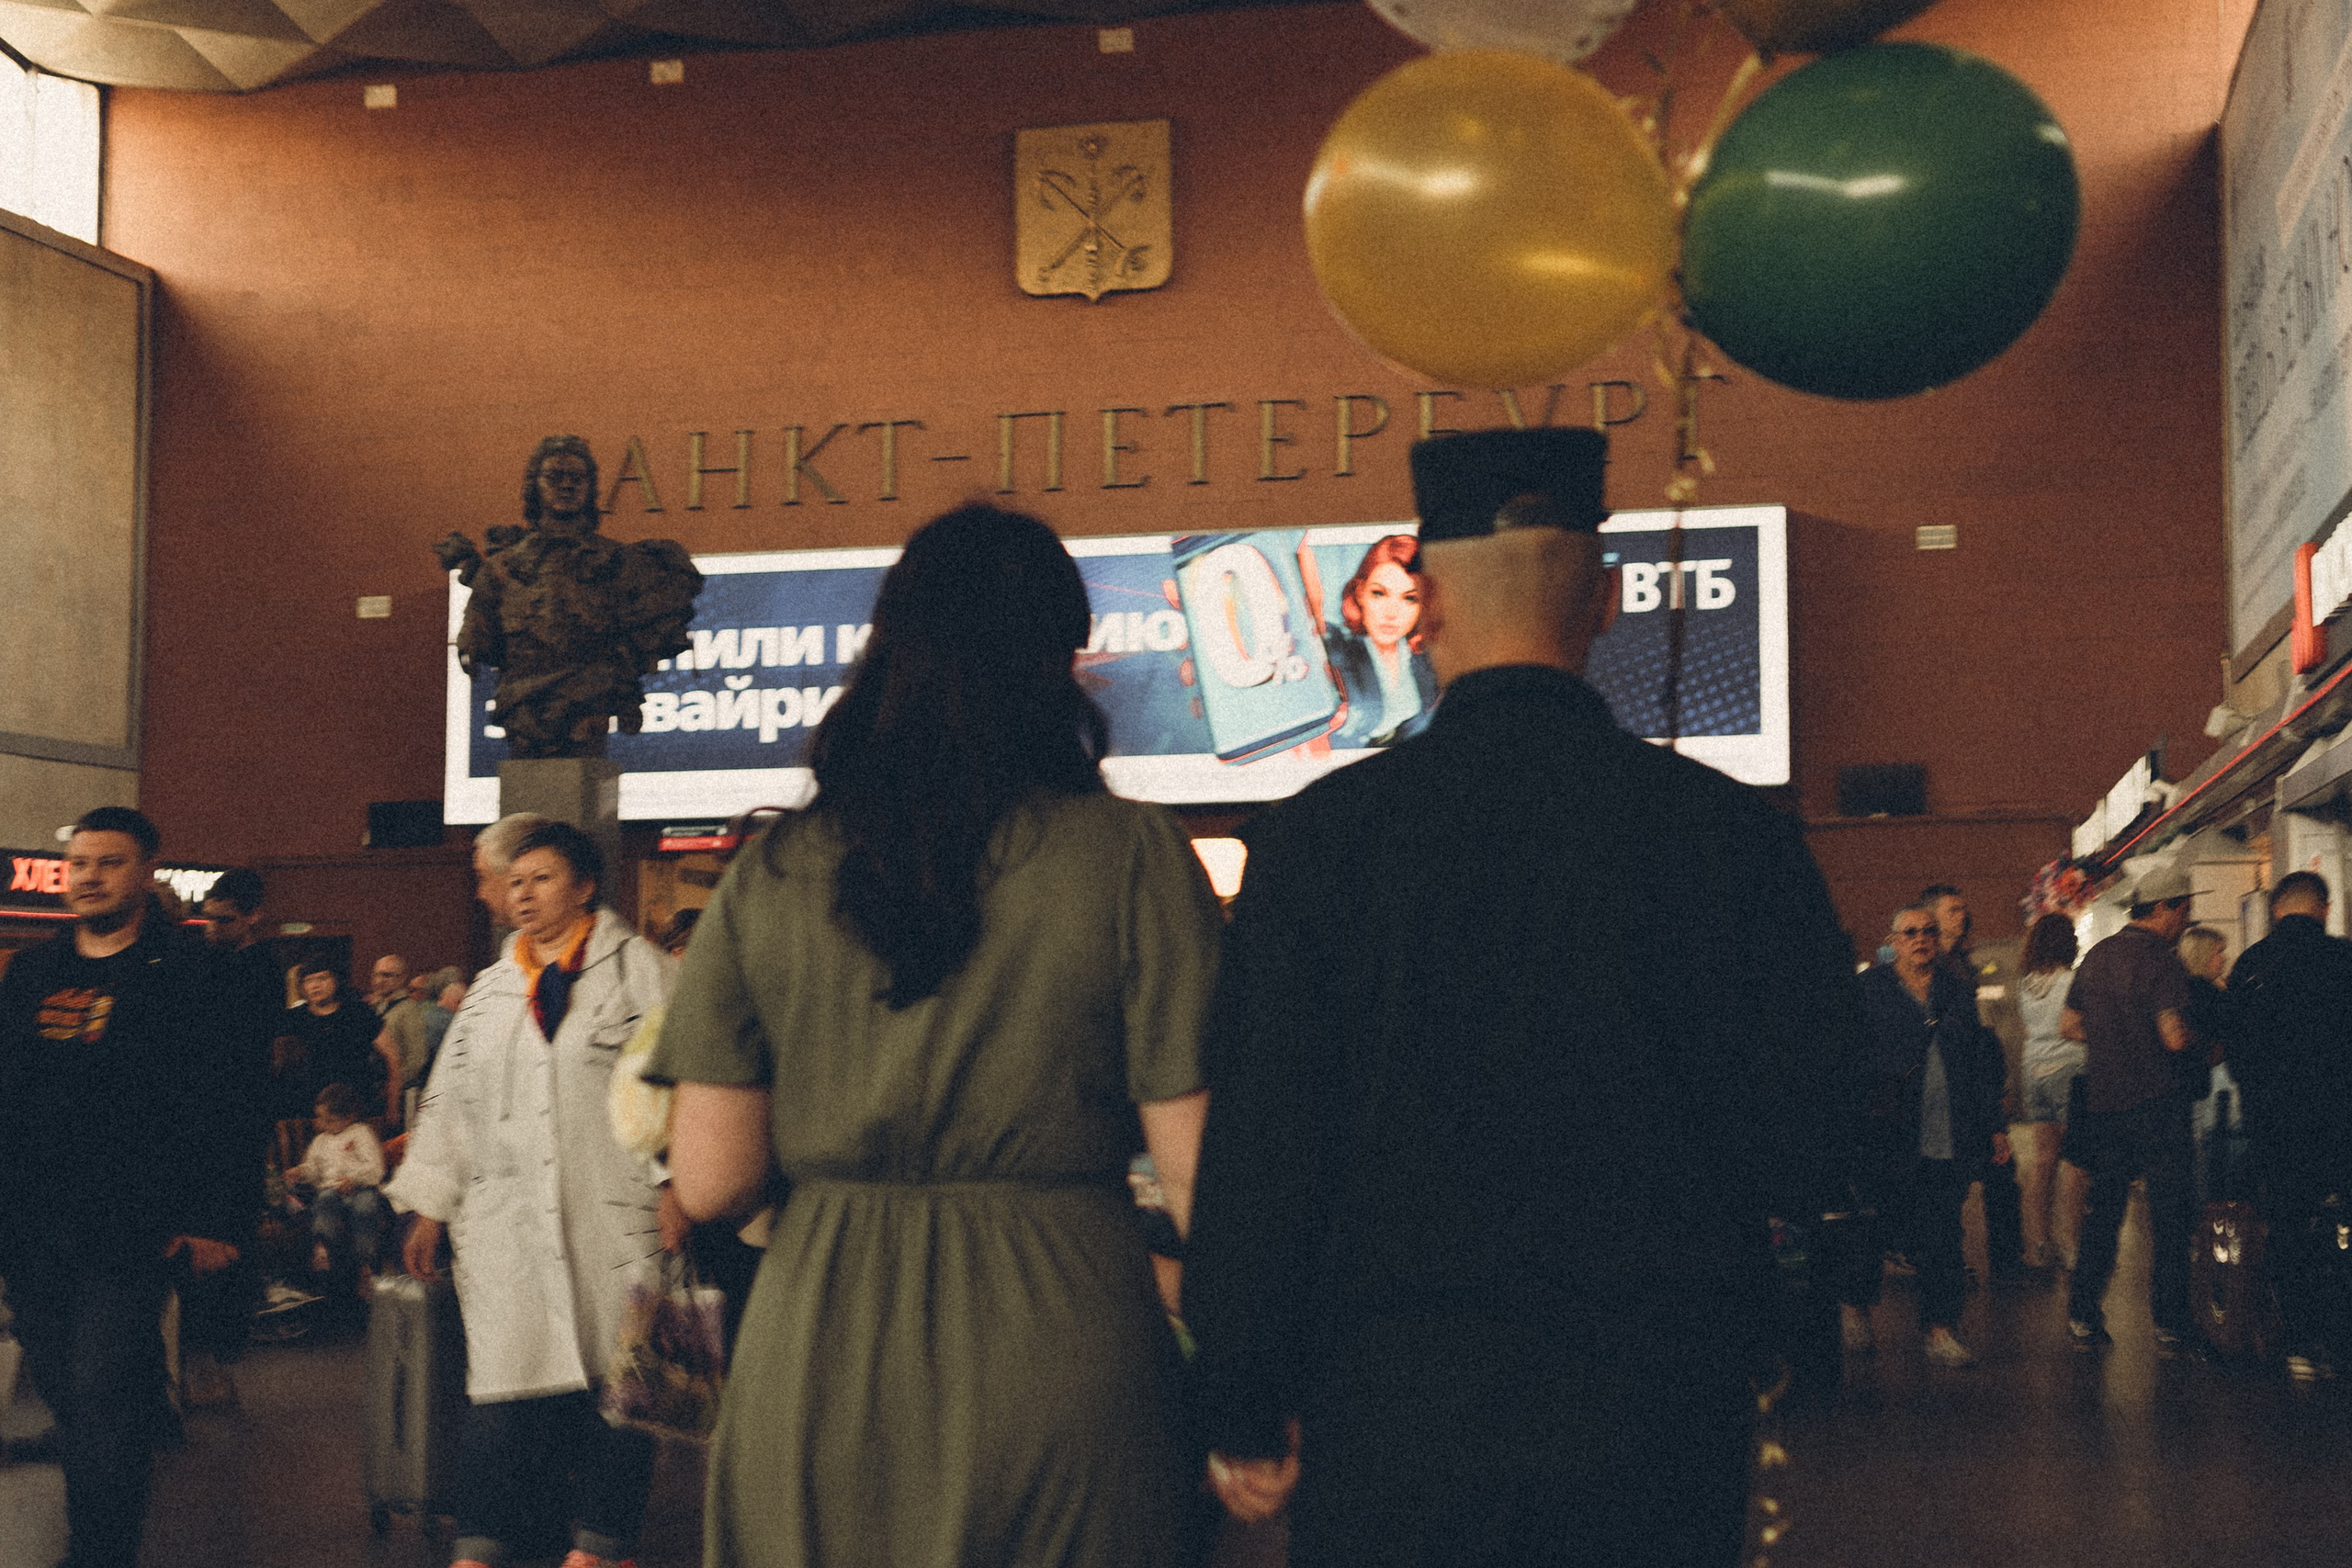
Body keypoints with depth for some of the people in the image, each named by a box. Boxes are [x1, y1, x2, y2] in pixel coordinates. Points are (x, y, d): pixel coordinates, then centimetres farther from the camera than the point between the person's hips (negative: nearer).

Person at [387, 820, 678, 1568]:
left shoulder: (638, 967, 3)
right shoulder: (491, 989, 17)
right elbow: (449, 1100, 19)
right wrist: (430, 1209, 14)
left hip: (613, 1219, -3)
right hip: (506, 1225, 3)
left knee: (614, 1378, 2)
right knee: (505, 1377, -1)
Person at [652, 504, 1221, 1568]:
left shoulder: (770, 873, 2)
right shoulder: (1131, 858, -6)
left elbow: (710, 1183, 1)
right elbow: (1196, 1169, -9)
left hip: (819, 1345, 2)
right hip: (1057, 1353, -2)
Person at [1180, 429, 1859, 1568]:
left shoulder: (1317, 836, -7)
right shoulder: (1735, 832, -4)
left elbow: (1256, 1154, -5)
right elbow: (1806, 1154, -1)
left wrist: (1244, 1412, 4)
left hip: (1389, 1430, -1)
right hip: (1662, 1430, 1)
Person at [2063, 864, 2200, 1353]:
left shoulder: (2097, 956, 10)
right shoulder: (2161, 962, -13)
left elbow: (2068, 1025, 15)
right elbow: (2175, 1037, -22)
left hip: (2103, 1104, 7)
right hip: (2156, 1103, -7)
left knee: (2102, 1212, 13)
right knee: (2170, 1219, 1)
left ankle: (2083, 1316, 14)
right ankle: (2170, 1326, 3)